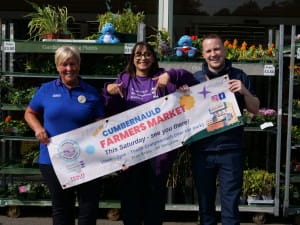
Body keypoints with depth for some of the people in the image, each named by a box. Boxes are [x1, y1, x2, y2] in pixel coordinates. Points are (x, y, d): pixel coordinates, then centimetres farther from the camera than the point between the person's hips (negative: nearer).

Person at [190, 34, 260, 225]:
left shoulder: (238, 76, 3)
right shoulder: (195, 78, 5)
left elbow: (255, 109, 5)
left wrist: (244, 91, -13)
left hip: (231, 150, -1)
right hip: (201, 150, 2)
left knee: (230, 204, 3)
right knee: (205, 203, 14)